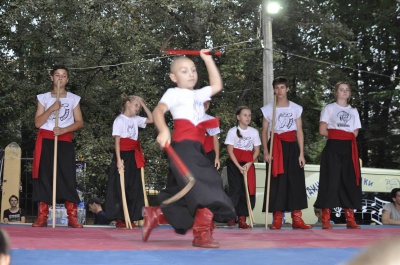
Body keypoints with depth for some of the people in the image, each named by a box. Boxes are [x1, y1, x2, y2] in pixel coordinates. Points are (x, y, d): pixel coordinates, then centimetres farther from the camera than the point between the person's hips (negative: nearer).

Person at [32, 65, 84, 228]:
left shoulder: (73, 98, 8)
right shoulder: (44, 97, 7)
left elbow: (79, 122, 3)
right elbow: (37, 123, 0)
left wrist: (63, 129, -14)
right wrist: (51, 109, -14)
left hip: (64, 141, 0)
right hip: (46, 141, 0)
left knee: (68, 177, -7)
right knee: (44, 177, -4)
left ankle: (72, 217, -7)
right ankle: (42, 217, -2)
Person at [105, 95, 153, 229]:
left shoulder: (136, 120, 13)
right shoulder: (120, 120, -4)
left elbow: (151, 119, 16)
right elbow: (117, 141, -10)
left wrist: (143, 104, 10)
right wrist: (119, 160, -17)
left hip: (134, 157, 7)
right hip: (123, 156, -6)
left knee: (134, 188, 4)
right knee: (120, 188, -3)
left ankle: (131, 219, 9)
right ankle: (119, 219, 3)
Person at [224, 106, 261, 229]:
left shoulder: (254, 132, 4)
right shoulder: (232, 131, -4)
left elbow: (257, 150, 5)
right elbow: (230, 151, -6)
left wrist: (249, 164, -9)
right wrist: (239, 166, -14)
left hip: (248, 164, 3)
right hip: (234, 164, -3)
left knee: (248, 190, -3)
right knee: (235, 189, -7)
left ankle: (242, 219, 2)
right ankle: (231, 218, -1)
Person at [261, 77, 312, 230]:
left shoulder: (296, 108, 8)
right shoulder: (268, 109, 6)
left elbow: (299, 132, 6)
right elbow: (264, 132, 4)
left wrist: (301, 153, -1)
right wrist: (266, 151, -9)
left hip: (292, 147, 1)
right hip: (275, 147, -1)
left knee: (295, 181, -2)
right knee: (277, 182, -3)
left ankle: (297, 219, 0)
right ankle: (277, 219, 1)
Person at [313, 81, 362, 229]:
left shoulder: (353, 111, 18)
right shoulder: (329, 108, 7)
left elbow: (355, 134, 11)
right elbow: (323, 131, -2)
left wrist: (341, 136, -1)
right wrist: (337, 137, -1)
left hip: (349, 149, 4)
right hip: (333, 148, -4)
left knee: (349, 182, 0)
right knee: (331, 181, -9)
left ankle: (350, 219, 3)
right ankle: (326, 219, -9)